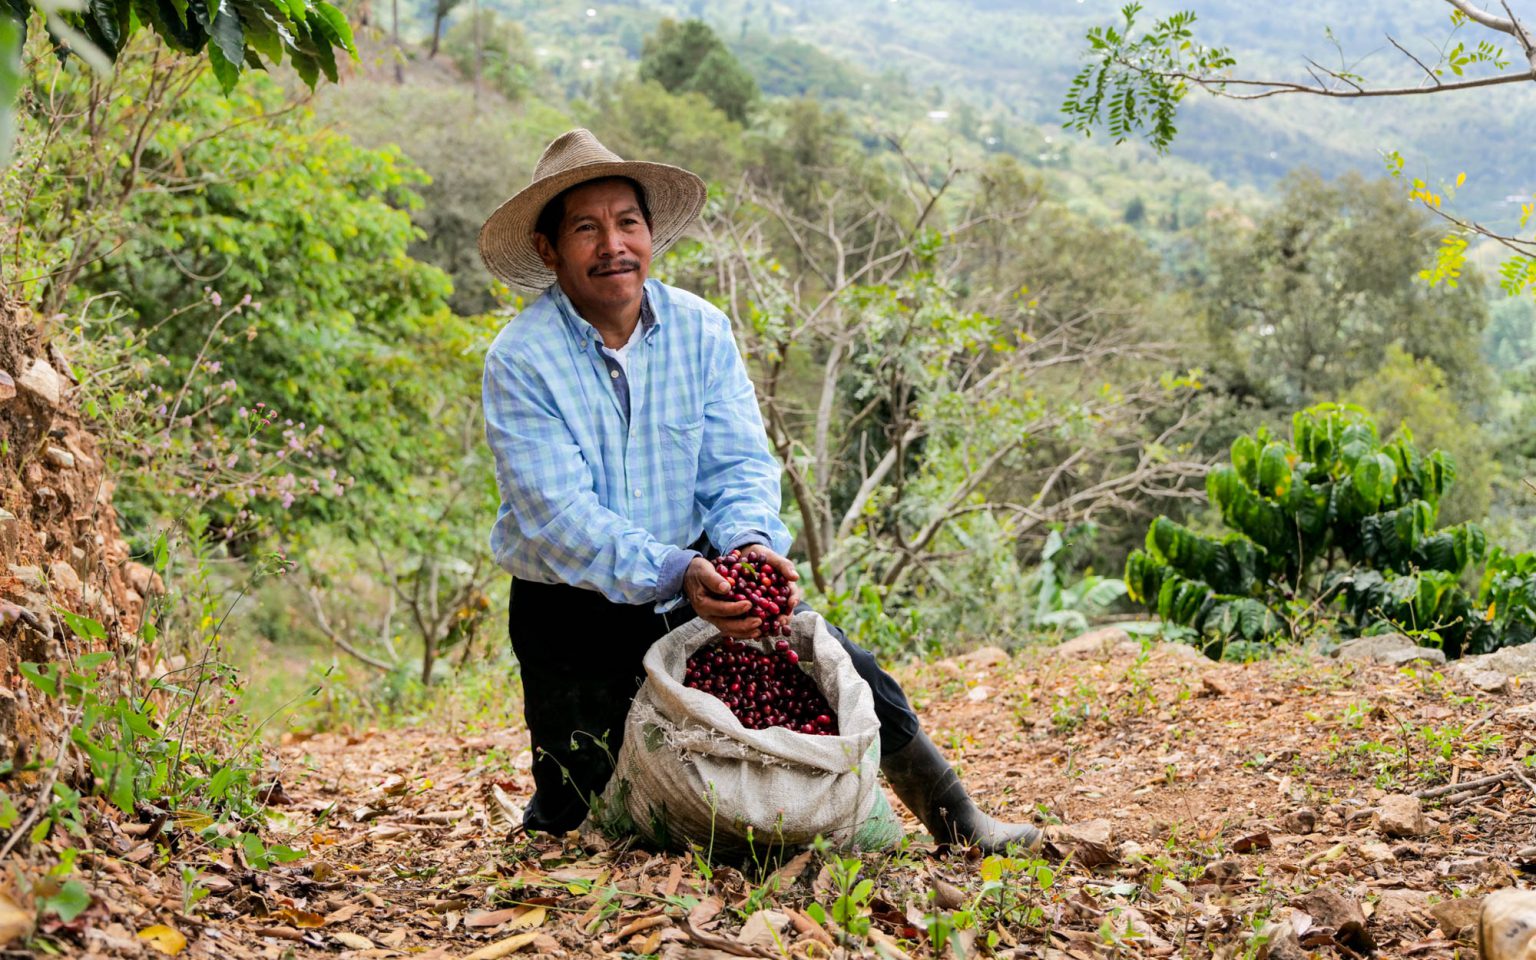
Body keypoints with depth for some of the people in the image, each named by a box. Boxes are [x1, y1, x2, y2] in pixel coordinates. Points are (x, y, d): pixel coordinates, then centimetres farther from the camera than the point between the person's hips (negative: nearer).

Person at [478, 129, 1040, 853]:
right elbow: (559, 515, -23)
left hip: (702, 578, 3)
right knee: (578, 820, -5)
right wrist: (676, 576, -37)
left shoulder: (701, 330, -3)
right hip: (577, 609, -2)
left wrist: (750, 545, -29)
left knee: (855, 677, -13)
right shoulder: (519, 360, -15)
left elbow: (739, 465, -7)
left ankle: (958, 825, 9)